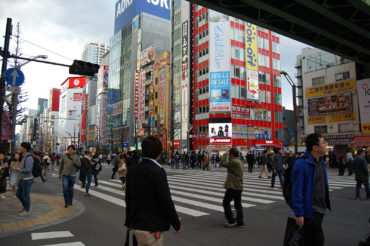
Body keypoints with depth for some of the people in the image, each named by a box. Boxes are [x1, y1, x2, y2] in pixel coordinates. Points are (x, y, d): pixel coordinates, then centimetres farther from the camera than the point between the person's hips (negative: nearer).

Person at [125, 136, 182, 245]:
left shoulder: (132, 170, 1)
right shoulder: (158, 171, -20)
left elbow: (128, 198, 11)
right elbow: (166, 201, -19)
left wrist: (128, 222, 23)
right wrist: (177, 224, -7)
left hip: (136, 225, 7)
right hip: (152, 227, -7)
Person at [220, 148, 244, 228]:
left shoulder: (234, 162, -19)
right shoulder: (240, 162, 13)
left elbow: (222, 164, -17)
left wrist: (224, 155, -3)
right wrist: (227, 181, 15)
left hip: (233, 187, -9)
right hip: (239, 186, 9)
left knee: (226, 202, 1)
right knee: (238, 204, 13)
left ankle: (231, 221, 3)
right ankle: (240, 222, 16)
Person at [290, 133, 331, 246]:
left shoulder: (320, 161, 9)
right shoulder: (302, 164, -21)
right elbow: (297, 191, -21)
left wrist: (325, 204, 18)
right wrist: (299, 214, -19)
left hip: (320, 209, 9)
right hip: (310, 210, -9)